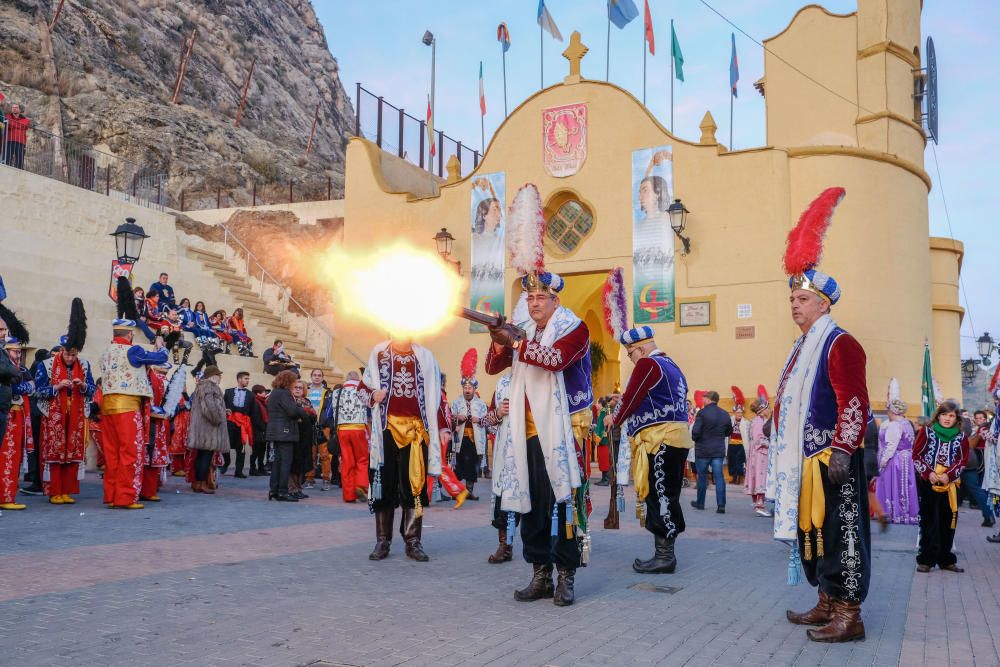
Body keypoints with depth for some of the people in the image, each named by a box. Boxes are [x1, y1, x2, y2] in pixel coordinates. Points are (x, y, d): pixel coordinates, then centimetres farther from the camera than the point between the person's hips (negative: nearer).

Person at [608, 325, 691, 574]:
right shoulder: (671, 365, 21)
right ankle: (665, 553, 15)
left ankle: (664, 556, -5)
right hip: (675, 438, 10)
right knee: (666, 497, 11)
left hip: (660, 440, -10)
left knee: (659, 497, -7)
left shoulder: (647, 365, -8)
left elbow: (631, 398, -8)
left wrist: (615, 419, 10)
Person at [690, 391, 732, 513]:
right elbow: (729, 432, 14)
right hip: (719, 450, 4)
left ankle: (700, 503, 22)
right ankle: (721, 505, -4)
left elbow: (695, 432, -18)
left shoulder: (702, 413, -13)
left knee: (702, 476, 9)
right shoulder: (725, 414, 4)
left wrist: (695, 439, 2)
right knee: (719, 477, 2)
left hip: (703, 450, -3)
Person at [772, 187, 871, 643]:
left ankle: (849, 617, 4)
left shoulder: (840, 344, -12)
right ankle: (827, 603, 25)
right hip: (805, 460, 10)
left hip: (833, 460, -10)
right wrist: (787, 457, 21)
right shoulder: (802, 348, 18)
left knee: (840, 533, -3)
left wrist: (842, 451, -22)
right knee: (812, 530, 14)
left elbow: (855, 404, -18)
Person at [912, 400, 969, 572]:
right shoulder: (926, 432, 0)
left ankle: (946, 559, 19)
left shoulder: (961, 437, 6)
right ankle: (926, 560, 5)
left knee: (948, 522, 7)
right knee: (929, 521, 0)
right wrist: (928, 473, -15)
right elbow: (916, 456, -2)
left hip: (950, 484, 2)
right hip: (927, 483, -2)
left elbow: (963, 460, 2)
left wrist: (949, 475, -13)